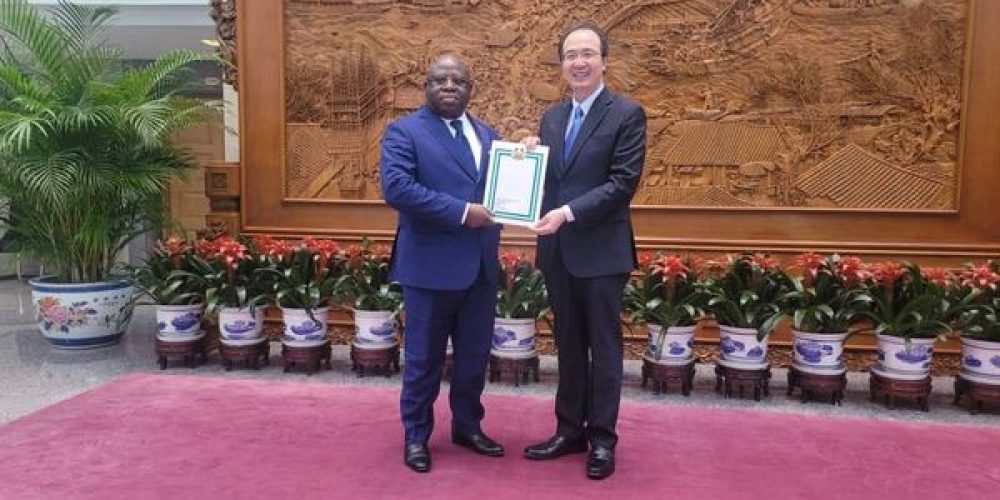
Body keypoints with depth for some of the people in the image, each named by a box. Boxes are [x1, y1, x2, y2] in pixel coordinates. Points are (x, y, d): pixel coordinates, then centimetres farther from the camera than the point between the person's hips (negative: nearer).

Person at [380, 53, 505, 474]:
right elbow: (396, 188, -20)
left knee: (475, 355, 17)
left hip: (481, 266, 6)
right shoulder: (403, 131, -5)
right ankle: (416, 436, 26)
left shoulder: (487, 135, 14)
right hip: (431, 266, -5)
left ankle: (467, 426, 35)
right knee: (424, 358, 9)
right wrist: (461, 212, -22)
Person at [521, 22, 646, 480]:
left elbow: (623, 183, -15)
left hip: (601, 251, -6)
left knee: (603, 347, 6)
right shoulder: (551, 117, 12)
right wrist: (531, 157, -5)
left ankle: (602, 439, 18)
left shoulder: (627, 114, -6)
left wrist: (568, 212, -22)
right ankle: (570, 430, 27)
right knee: (568, 346, 14)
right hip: (558, 250, 6)